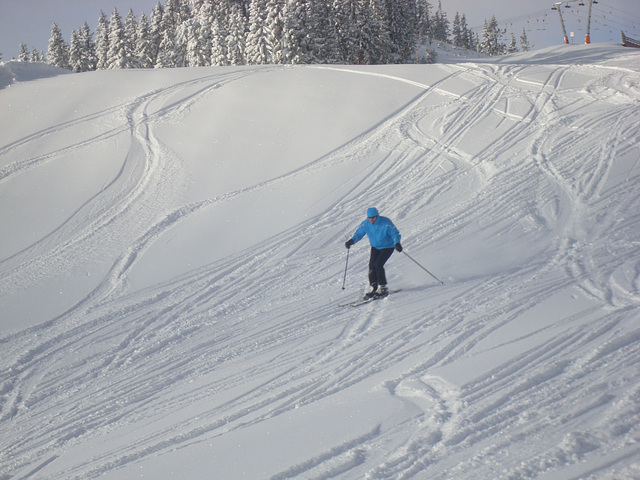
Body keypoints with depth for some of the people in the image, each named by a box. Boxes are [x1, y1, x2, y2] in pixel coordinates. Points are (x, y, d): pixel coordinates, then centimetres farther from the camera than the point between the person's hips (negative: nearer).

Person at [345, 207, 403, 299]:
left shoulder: (385, 223, -22)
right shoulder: (365, 224, -9)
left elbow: (395, 234, -18)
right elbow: (359, 233, 0)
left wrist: (397, 243, -38)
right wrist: (352, 241, -19)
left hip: (387, 247, -5)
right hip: (375, 247, 5)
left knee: (378, 264, -20)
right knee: (372, 265, -11)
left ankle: (383, 288, -8)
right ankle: (372, 288, 0)